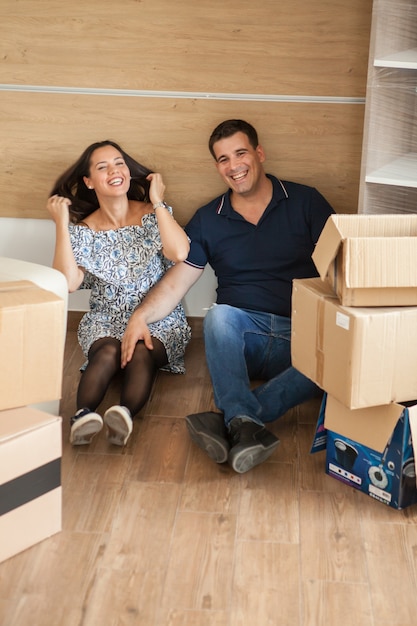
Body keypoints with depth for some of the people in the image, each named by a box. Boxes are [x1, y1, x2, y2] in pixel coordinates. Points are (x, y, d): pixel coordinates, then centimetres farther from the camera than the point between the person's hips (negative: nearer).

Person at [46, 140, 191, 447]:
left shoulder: (153, 215, 1)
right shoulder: (83, 230, 3)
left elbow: (179, 253, -20)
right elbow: (68, 282, -14)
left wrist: (158, 202, -12)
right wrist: (62, 224, -12)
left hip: (159, 320, -1)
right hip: (105, 322, 1)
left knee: (141, 353, -34)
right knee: (109, 352, -33)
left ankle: (126, 412, -55)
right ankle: (84, 413, -52)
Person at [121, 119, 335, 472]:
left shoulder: (305, 202, 6)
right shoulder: (209, 220, 11)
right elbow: (176, 283, 8)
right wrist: (141, 316, -11)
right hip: (240, 336, 1)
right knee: (219, 315, -33)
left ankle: (232, 420, -40)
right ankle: (246, 424, -48)